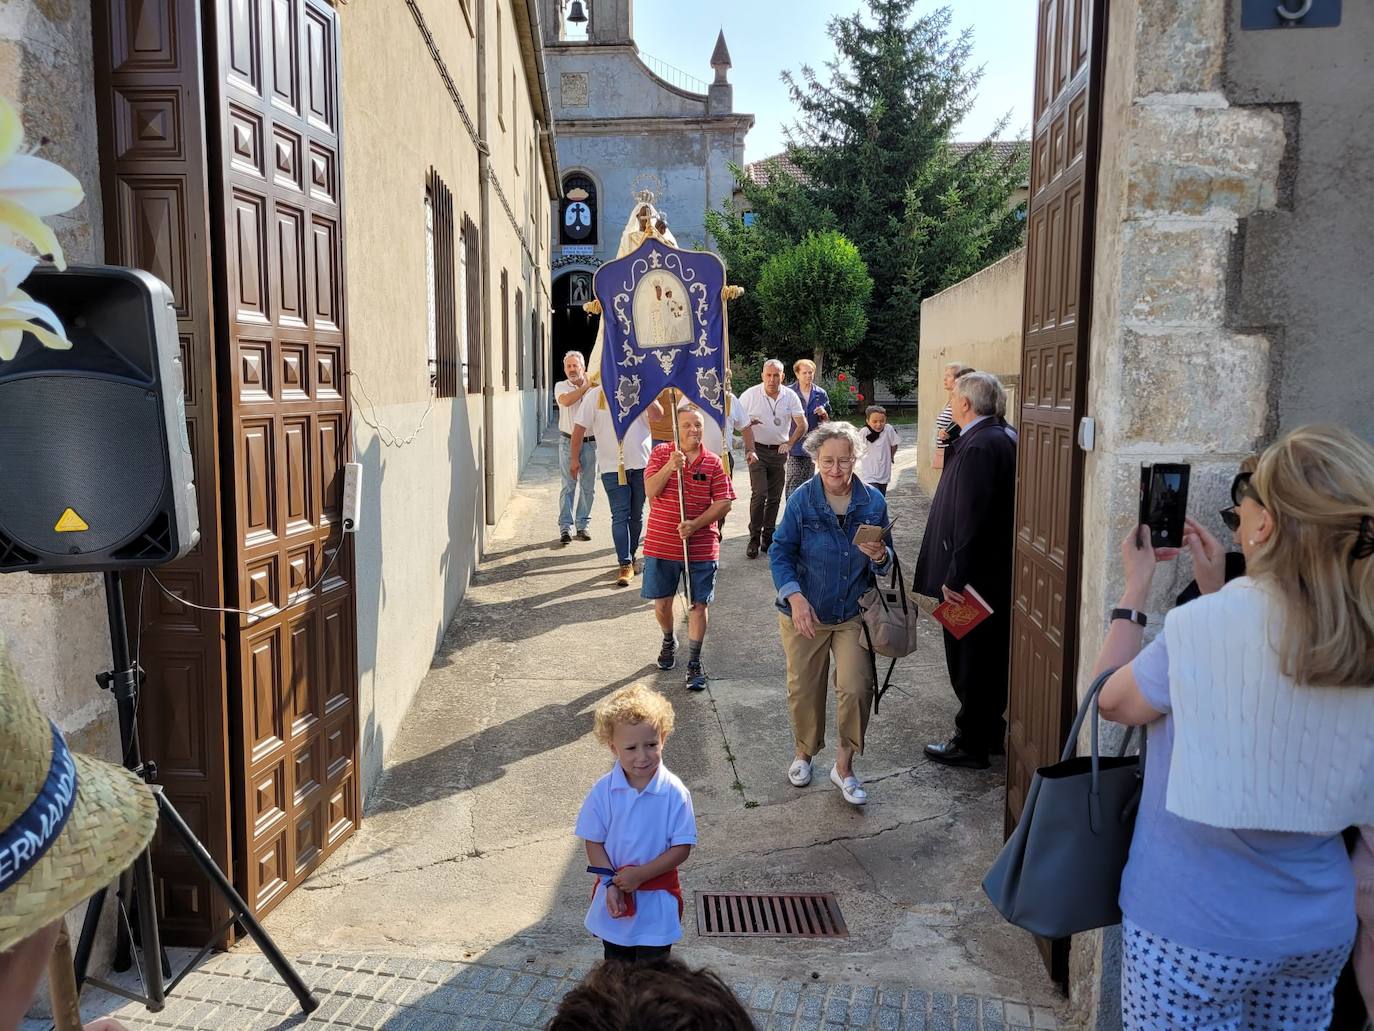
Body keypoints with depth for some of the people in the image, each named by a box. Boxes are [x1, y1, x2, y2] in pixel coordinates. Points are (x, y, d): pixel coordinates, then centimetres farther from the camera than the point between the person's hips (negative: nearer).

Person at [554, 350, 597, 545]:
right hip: (568, 442, -2)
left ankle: (582, 525, 14)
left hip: (590, 442, 2)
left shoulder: (594, 388, 7)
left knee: (588, 486, 5)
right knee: (568, 485, -5)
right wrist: (585, 386, -11)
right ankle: (565, 527, -2)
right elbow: (565, 400, -17)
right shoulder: (561, 386, 4)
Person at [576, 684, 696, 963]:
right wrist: (611, 883, -18)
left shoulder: (675, 793, -19)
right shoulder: (603, 791, -14)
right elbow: (594, 843, -7)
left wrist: (640, 874, -21)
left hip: (657, 900, -2)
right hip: (614, 897, 2)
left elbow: (682, 848, -16)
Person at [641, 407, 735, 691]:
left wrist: (695, 524, -18)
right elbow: (650, 491, -11)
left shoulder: (713, 462, -1)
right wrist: (670, 466, -25)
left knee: (698, 604, 2)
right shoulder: (661, 454, -1)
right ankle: (669, 642, 41)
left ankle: (694, 663, 12)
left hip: (701, 547, 0)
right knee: (661, 602, 12)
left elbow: (724, 503, -5)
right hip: (661, 545, 1)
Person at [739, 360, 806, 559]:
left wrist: (789, 444, -10)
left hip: (779, 451, 3)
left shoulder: (790, 396, 1)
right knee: (759, 494, -13)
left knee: (775, 497, 7)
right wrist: (747, 422, -20)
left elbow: (802, 425, 3)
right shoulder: (750, 394, -4)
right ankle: (754, 539, -4)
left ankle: (768, 538, 18)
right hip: (757, 450, -3)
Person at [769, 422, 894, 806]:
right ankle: (804, 752, 38)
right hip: (804, 612, 0)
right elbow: (780, 553, -9)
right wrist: (795, 597, -23)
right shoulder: (802, 500, -10)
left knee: (856, 688, -6)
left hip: (853, 612, 1)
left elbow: (884, 565, 2)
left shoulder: (873, 501, -5)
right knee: (804, 688, 12)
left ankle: (844, 765, 16)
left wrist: (880, 557, -23)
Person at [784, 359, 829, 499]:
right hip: (793, 444, -4)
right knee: (793, 481, -9)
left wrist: (823, 413, -7)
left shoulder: (821, 394, 8)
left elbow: (827, 421, 14)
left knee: (808, 481, 11)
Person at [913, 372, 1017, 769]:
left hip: (973, 574, -10)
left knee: (968, 662, 3)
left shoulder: (978, 447, -21)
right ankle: (991, 733, 33)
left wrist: (954, 577, -23)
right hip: (996, 572, 10)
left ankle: (970, 745, 16)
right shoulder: (1003, 439, 9)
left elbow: (971, 519, -26)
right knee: (991, 658, 19)